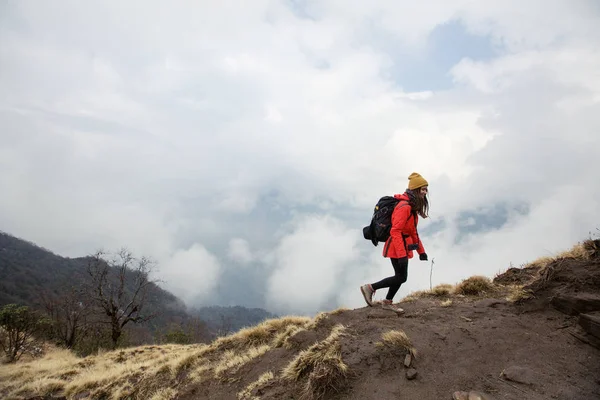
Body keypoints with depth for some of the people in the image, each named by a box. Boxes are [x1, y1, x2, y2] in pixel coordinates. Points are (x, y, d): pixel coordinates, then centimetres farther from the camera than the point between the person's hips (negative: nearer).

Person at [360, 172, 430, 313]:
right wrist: (402, 255, -30)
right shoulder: (404, 206, -22)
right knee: (401, 277, -4)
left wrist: (421, 250, 20)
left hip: (402, 246, 10)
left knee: (400, 276, 15)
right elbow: (395, 231, -27)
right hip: (397, 247, -10)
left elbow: (413, 231, 20)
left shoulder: (412, 206, 11)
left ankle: (388, 302, 31)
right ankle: (370, 288, 7)